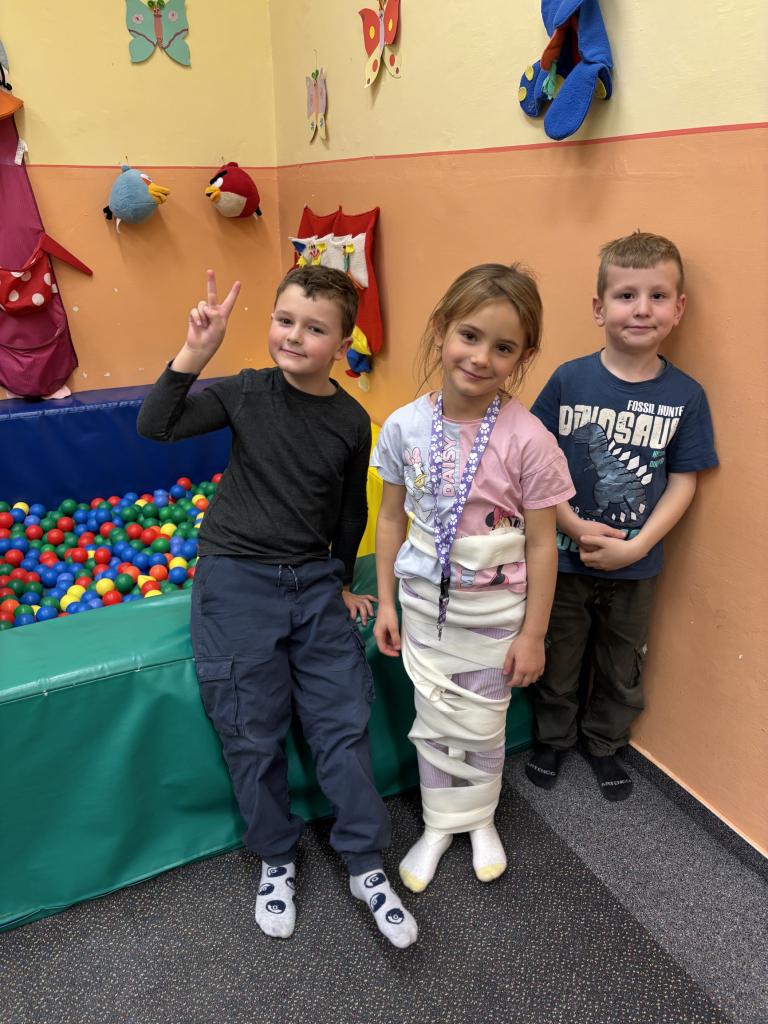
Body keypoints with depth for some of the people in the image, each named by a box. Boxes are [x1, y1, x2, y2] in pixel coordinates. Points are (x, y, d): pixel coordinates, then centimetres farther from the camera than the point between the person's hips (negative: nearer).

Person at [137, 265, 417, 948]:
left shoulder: (352, 422, -1)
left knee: (344, 726, 3)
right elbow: (155, 426, -13)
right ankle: (276, 862, 29)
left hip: (315, 581, 2)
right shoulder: (248, 392, -5)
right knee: (254, 737, 6)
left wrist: (343, 582, 16)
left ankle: (366, 867, 22)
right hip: (237, 581, -1)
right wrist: (194, 353, -23)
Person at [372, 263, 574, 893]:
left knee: (481, 728, 15)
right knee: (434, 723, 17)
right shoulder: (405, 426, -10)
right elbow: (391, 518, 1)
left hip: (494, 610, -2)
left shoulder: (526, 439, -19)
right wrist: (386, 603, 4)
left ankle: (481, 818, 45)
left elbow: (541, 545, -12)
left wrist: (533, 633, -8)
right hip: (424, 602, 2)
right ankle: (440, 824, 41)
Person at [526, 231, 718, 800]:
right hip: (564, 556, -1)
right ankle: (553, 736, 43)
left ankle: (604, 743, 45)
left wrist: (636, 545, -15)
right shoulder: (569, 379, -11)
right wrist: (574, 525, -18)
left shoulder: (686, 395, -8)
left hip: (636, 565, 1)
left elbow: (683, 482, -5)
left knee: (622, 666, 20)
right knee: (557, 657, 18)